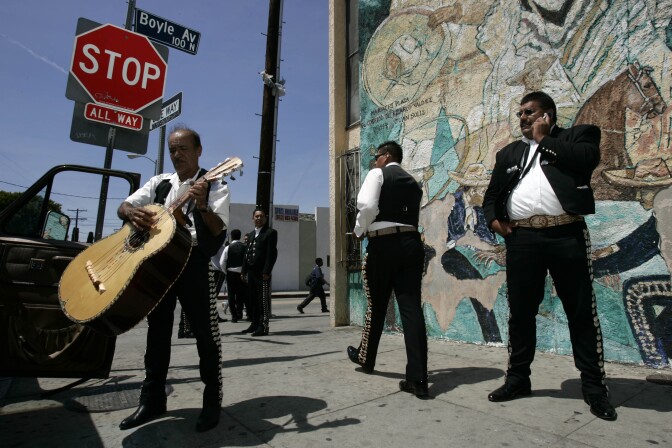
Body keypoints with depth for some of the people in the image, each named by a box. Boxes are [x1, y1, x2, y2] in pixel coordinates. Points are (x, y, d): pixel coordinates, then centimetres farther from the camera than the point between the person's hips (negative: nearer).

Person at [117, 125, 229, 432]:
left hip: (193, 262, -5)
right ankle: (152, 400, 28)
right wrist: (132, 212, -13)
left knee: (205, 333, -2)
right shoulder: (159, 182, 15)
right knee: (157, 330, 13)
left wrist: (202, 206, -28)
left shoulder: (215, 186, 1)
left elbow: (219, 231, -9)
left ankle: (212, 403, 13)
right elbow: (123, 206, 11)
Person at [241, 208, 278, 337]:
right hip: (251, 272, 7)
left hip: (262, 273, -7)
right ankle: (255, 324, 21)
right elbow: (247, 253, 20)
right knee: (252, 300, 11)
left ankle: (263, 327, 1)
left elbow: (272, 253, -10)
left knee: (263, 300, -3)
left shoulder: (270, 233, -2)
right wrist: (244, 271, 13)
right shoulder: (250, 234, 21)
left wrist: (266, 272, -17)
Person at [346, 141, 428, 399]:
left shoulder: (378, 173, 2)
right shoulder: (413, 183, 21)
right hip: (411, 243, 5)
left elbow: (367, 205, -14)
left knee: (377, 305, 11)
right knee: (411, 307, 0)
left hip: (383, 244, -5)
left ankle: (366, 358, 33)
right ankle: (417, 379, -1)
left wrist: (360, 230, 1)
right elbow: (414, 218, 17)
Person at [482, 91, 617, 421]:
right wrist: (493, 219, 2)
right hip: (522, 240, 3)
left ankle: (594, 386, 20)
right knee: (520, 312, 7)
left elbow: (588, 159, -12)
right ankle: (518, 378, 21)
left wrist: (545, 139, -1)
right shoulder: (509, 153, 20)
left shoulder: (577, 135, 11)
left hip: (566, 236, -3)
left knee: (582, 312, 5)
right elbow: (492, 194, 21)